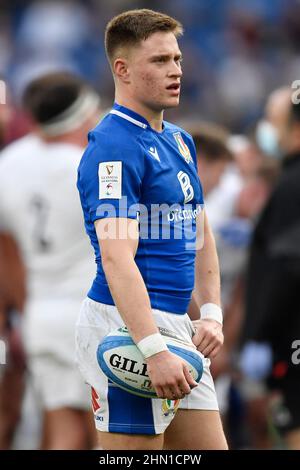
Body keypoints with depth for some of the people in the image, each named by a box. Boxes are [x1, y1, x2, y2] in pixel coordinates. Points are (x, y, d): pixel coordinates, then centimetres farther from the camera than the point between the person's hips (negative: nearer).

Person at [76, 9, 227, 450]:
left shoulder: (179, 141, 16)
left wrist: (211, 313, 7)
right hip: (127, 327, -9)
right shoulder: (113, 146, -14)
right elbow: (116, 258, -23)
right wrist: (154, 350, -31)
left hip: (178, 326, 9)